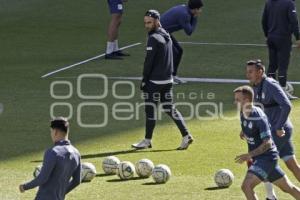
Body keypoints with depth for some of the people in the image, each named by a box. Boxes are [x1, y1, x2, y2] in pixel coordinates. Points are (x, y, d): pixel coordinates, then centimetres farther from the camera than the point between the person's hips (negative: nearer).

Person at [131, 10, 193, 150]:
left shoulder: (154, 38, -15)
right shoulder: (167, 36, 12)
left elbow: (149, 62, -15)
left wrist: (144, 80, -10)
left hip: (154, 81, -9)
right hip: (167, 79, 9)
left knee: (150, 109, 0)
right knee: (169, 108, 12)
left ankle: (147, 141, 6)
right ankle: (186, 136, 5)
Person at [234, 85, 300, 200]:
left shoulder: (259, 117, -24)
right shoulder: (243, 114, 2)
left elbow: (267, 143, -26)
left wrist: (249, 155, -29)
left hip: (267, 157, -9)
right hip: (258, 158, 9)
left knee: (246, 186, -23)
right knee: (288, 188, 19)